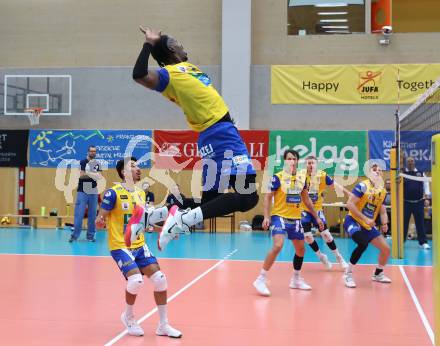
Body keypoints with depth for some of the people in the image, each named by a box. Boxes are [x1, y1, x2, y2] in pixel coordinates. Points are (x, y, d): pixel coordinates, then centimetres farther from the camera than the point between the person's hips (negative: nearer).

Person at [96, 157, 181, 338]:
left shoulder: (141, 193, 9)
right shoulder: (113, 193, -12)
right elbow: (100, 220, -13)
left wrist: (153, 218, 2)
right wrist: (100, 221, -36)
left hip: (139, 245, 7)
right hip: (120, 246, -6)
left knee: (159, 278, -2)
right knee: (136, 280, -22)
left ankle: (163, 325, 12)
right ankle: (128, 317, 9)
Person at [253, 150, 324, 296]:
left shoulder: (302, 178, 6)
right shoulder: (278, 177, -10)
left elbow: (306, 199, 17)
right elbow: (268, 197, -8)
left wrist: (317, 217, 17)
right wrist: (266, 216, -19)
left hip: (295, 219, 6)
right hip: (279, 217, -6)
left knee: (300, 249, 14)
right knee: (277, 246, -25)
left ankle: (296, 280, 35)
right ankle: (260, 280, -16)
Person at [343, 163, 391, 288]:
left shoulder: (382, 191, 7)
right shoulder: (362, 186, -14)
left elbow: (382, 211, 14)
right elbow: (350, 204, -20)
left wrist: (384, 224, -7)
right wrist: (365, 218, -24)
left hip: (369, 226, 7)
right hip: (353, 221, -7)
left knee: (386, 249, 5)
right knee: (363, 244, -32)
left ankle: (378, 274, 33)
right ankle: (348, 274, -15)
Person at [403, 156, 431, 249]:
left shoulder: (421, 173, 7)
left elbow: (426, 186, 7)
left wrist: (427, 198, -1)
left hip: (419, 202, 1)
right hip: (406, 202, -1)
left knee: (420, 223, 4)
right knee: (403, 223, 3)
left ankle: (423, 242, 10)